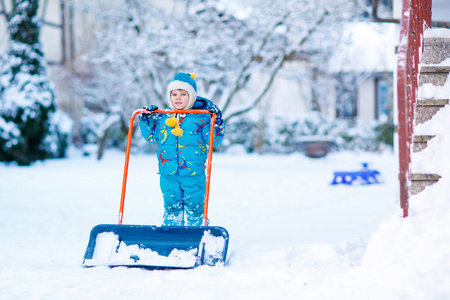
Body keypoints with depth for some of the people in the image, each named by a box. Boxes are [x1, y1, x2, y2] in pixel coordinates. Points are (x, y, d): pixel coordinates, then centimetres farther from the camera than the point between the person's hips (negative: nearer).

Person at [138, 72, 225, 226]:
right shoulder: (162, 117, 7)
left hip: (194, 174, -2)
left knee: (194, 207, 5)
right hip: (168, 175, 2)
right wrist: (146, 119, 4)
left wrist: (217, 123, -17)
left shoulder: (201, 117, -2)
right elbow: (151, 136, 16)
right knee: (171, 207, 9)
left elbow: (214, 140, -5)